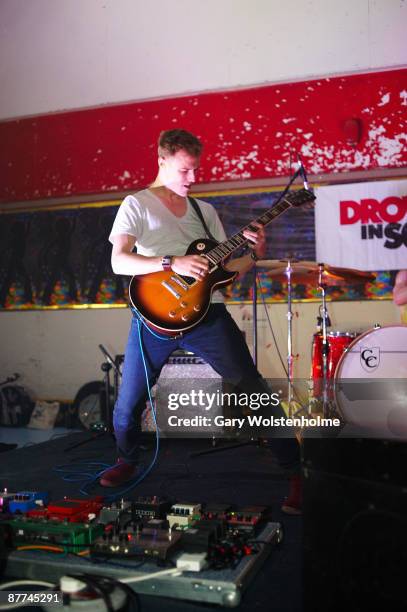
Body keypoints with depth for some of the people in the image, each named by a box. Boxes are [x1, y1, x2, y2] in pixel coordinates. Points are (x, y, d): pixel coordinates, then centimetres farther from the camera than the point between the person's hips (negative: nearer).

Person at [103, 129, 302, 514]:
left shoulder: (205, 210, 15)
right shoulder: (137, 204, 2)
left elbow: (226, 268, 13)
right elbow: (119, 261, -12)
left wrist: (254, 254, -6)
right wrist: (173, 262, -22)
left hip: (205, 312, 2)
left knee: (255, 391, -3)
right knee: (127, 405, 7)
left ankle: (295, 472, 9)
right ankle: (127, 462, 37)